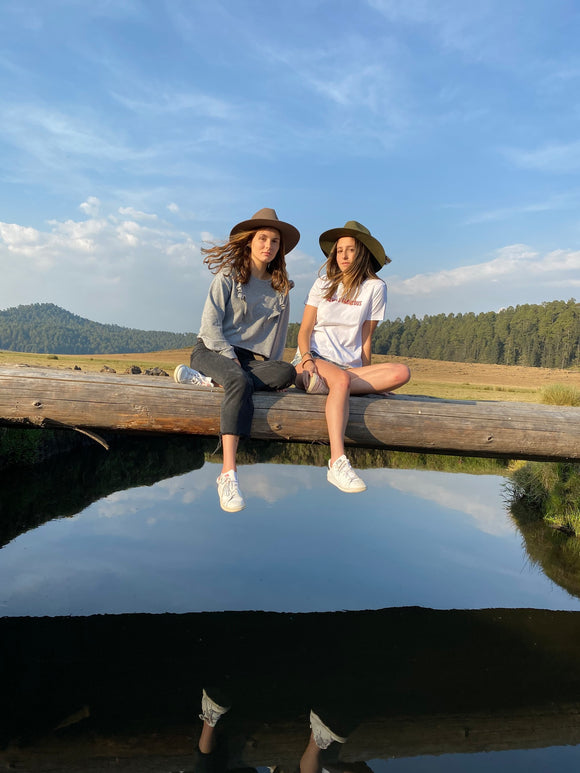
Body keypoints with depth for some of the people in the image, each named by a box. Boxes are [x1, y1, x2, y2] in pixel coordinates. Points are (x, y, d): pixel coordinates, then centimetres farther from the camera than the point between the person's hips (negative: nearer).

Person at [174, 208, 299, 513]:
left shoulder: (280, 287, 13)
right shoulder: (228, 275, 1)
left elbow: (279, 334, 14)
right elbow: (210, 324, -5)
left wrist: (269, 367, -1)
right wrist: (231, 359, -15)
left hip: (253, 359, 4)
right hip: (212, 350, -4)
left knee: (287, 374, -29)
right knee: (238, 380, -38)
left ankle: (208, 380, -27)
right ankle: (228, 473, -44)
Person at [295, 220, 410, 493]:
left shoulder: (374, 287, 10)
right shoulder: (323, 283, 13)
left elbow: (366, 336, 8)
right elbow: (305, 330, 6)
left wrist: (366, 373, -1)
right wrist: (307, 359, -14)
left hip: (349, 366, 2)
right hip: (313, 357, -2)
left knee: (401, 373, -25)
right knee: (342, 380, -37)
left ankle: (321, 383, -33)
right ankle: (337, 463, -48)